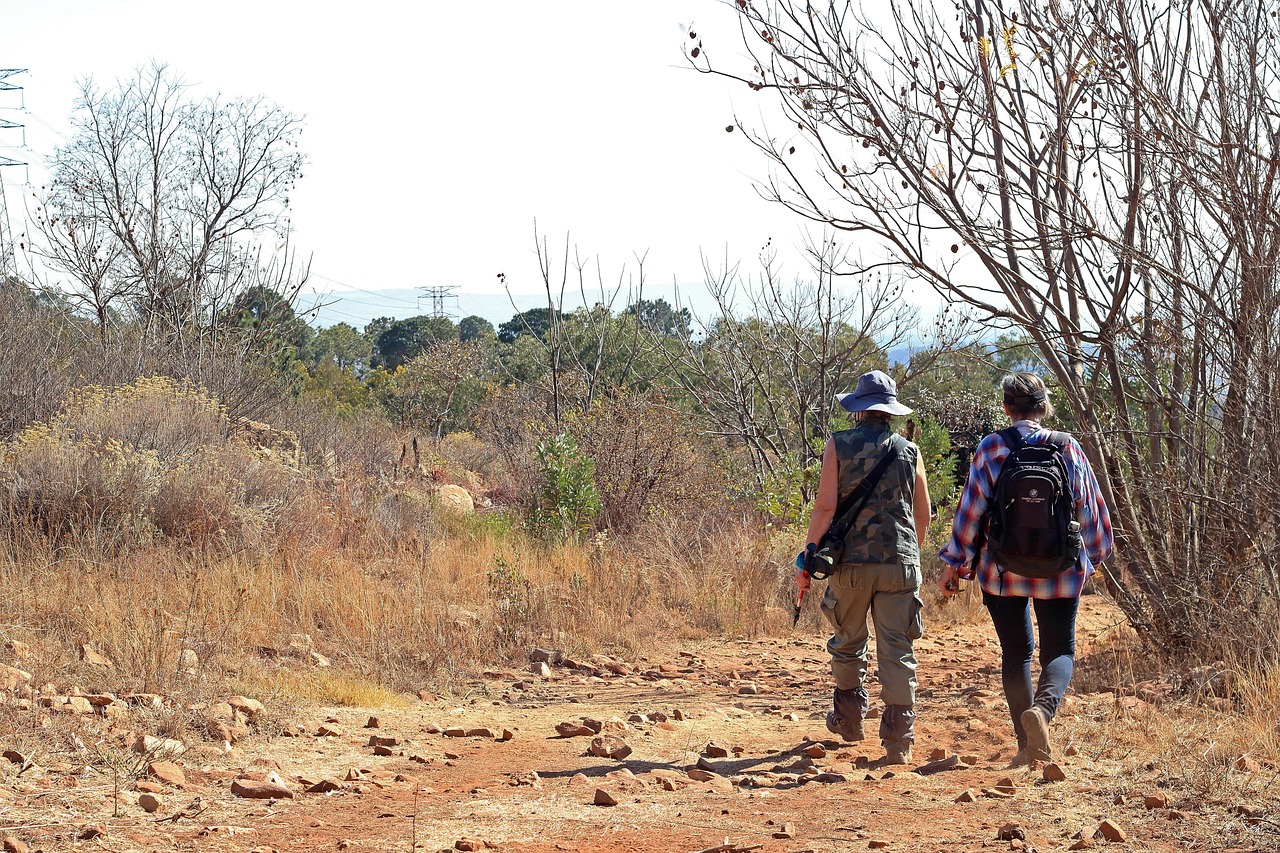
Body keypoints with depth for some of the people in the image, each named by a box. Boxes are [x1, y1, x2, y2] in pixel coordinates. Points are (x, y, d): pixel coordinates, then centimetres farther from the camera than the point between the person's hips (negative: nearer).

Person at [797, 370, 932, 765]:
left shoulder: (838, 446, -2)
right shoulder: (909, 451, 6)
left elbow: (825, 506, -8)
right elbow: (923, 514, 12)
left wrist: (808, 557, -1)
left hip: (851, 562, -1)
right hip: (900, 564, 1)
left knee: (848, 644, 18)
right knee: (898, 651, 0)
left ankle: (849, 720, 29)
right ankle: (899, 741, -3)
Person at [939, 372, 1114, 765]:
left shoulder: (991, 448, -4)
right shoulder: (1068, 448, -1)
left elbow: (970, 511, -4)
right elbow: (1090, 506, 6)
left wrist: (953, 565, 5)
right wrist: (1095, 552, 23)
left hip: (1003, 571, 0)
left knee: (1016, 653, 12)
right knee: (1060, 650, 7)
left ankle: (1028, 745, 9)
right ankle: (1043, 707, -24)